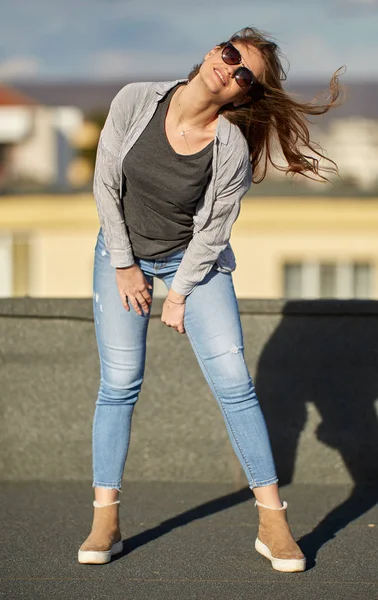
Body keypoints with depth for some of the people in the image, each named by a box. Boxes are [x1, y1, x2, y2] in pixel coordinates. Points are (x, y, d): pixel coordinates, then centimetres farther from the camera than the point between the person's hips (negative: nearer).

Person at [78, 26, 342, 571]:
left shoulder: (233, 151, -24)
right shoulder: (135, 102, -19)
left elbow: (211, 234, -14)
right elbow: (105, 185, -9)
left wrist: (179, 295, -9)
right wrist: (124, 266, -6)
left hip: (192, 258, -1)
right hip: (124, 249, 2)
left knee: (233, 381, -10)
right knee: (119, 384, -3)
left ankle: (273, 521, -3)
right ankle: (105, 524, 5)